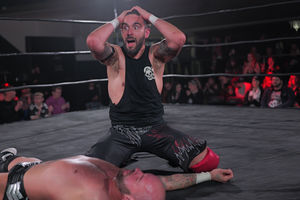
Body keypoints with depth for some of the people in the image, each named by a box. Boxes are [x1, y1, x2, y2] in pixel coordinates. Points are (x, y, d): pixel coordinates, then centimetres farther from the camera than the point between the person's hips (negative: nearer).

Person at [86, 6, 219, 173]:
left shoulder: (155, 54, 0)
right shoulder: (116, 56, -3)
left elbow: (178, 39, -22)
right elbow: (93, 42, -26)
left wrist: (150, 17, -9)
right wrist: (117, 21, -8)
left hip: (155, 128, 1)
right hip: (122, 132, 0)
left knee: (207, 161, -17)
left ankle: (175, 157, 19)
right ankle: (122, 158, 11)